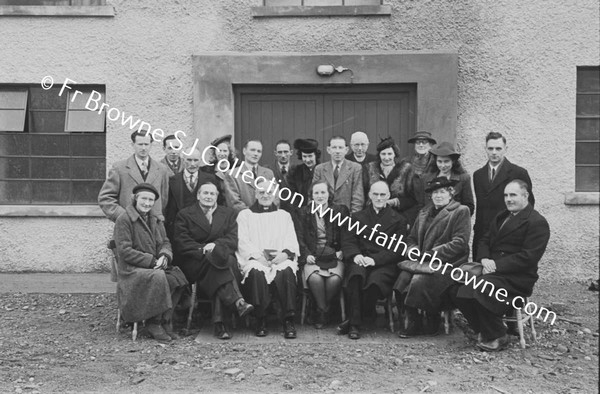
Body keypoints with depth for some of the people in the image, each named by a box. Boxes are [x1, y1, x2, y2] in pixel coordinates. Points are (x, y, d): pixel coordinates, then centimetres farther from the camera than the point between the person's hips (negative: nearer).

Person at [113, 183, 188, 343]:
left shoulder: (155, 220, 18)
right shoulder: (123, 220, -6)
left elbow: (165, 243, 14)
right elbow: (124, 251, -13)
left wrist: (164, 256, -10)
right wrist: (151, 261, -17)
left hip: (156, 268, 6)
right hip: (132, 270, -6)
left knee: (177, 277, -23)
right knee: (158, 277, -34)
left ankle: (164, 321, -11)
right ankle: (154, 323, -16)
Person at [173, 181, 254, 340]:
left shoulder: (229, 213, 19)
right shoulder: (184, 215, 13)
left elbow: (233, 240, 5)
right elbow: (181, 243, 0)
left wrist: (215, 245, -15)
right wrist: (203, 250, -16)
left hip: (222, 255, 2)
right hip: (194, 263, -1)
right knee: (214, 259, -35)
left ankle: (218, 322, -41)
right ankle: (238, 302, -47)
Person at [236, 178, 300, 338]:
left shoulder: (284, 215, 26)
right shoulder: (245, 215, 20)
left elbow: (291, 240, 12)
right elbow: (243, 241, 6)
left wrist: (285, 253, -11)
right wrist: (258, 256, -13)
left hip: (280, 259, 1)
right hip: (254, 259, -1)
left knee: (286, 271, -35)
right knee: (256, 272, -37)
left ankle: (288, 321, -32)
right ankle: (260, 321, -27)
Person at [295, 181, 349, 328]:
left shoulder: (340, 211, 12)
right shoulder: (303, 212, 13)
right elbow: (300, 238, 8)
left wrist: (342, 252, -3)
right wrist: (307, 254, -8)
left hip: (334, 256, 0)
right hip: (312, 257, 0)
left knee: (334, 279, -30)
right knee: (315, 277, -33)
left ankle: (322, 311, -9)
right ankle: (323, 311, -15)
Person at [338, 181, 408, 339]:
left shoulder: (398, 220, 13)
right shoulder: (357, 217, 21)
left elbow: (396, 249, 2)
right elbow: (347, 240, 10)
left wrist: (374, 259, -14)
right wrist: (355, 255, -13)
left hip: (384, 264, -1)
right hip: (360, 260, 2)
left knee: (375, 281, -35)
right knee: (356, 274, -34)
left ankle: (353, 320, -16)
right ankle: (354, 324, -29)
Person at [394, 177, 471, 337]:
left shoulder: (461, 211, 2)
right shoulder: (424, 212, 21)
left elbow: (459, 243, -9)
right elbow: (411, 238, 21)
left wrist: (430, 254, -14)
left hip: (447, 264, -5)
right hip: (422, 262, 5)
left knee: (419, 280, -30)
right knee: (403, 277, -23)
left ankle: (433, 322, -7)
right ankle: (412, 322, -9)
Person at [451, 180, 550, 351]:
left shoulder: (537, 222, -6)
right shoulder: (501, 217, 21)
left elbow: (529, 257, -15)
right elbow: (485, 241, 19)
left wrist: (497, 265, -19)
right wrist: (484, 259, -4)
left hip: (517, 277, -7)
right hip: (492, 268, 8)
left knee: (479, 288, -33)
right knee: (456, 288, -15)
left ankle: (497, 337, -10)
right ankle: (485, 330, 3)